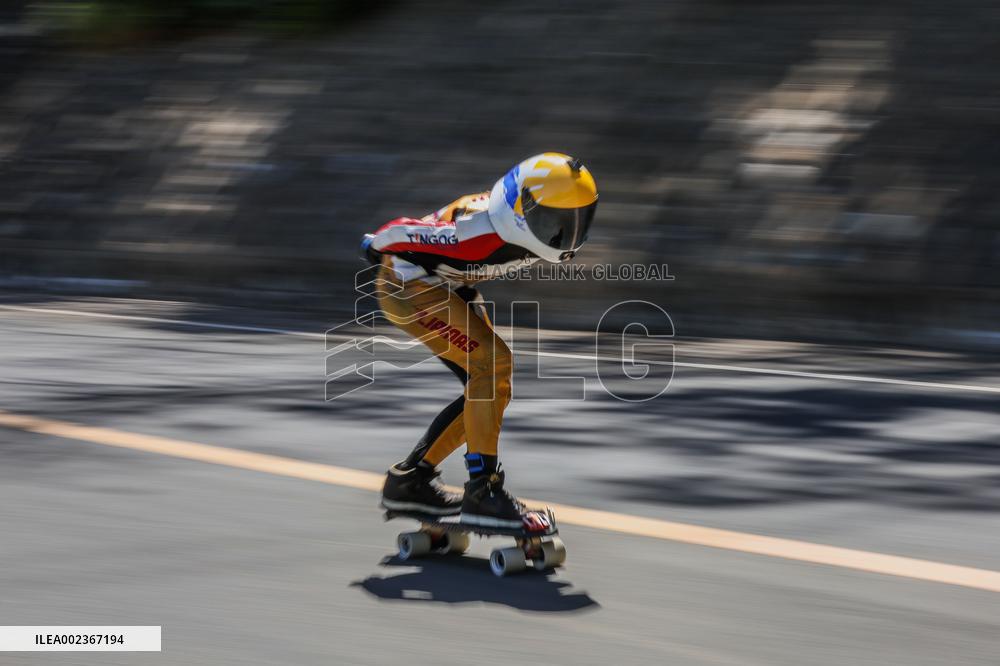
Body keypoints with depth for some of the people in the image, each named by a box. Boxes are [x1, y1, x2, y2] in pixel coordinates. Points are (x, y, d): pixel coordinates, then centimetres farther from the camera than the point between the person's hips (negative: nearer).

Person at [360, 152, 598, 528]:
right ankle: (481, 493, -22)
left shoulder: (522, 228, -12)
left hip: (450, 287, 9)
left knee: (493, 387, 2)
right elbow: (398, 232, -23)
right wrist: (376, 248, 0)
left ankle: (410, 478, 12)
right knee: (492, 364, -23)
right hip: (408, 285, -9)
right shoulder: (478, 235, -37)